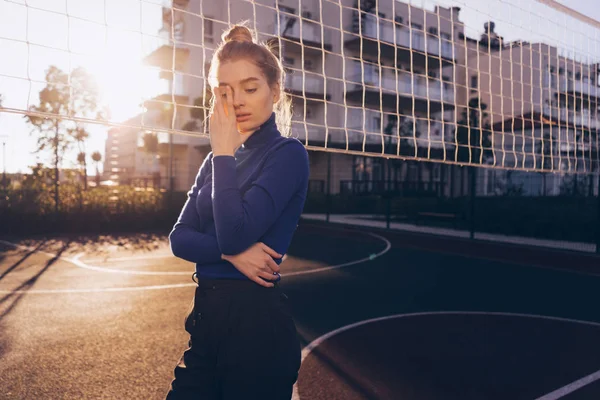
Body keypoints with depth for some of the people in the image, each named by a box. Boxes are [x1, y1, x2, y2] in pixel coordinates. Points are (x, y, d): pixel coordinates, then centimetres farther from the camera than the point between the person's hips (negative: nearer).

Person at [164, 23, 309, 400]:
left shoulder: (288, 154, -11)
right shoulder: (219, 159, 10)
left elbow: (234, 233, -22)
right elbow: (179, 238, 3)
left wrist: (224, 151, -15)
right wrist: (229, 252, -16)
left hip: (257, 319, -6)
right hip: (207, 312, 7)